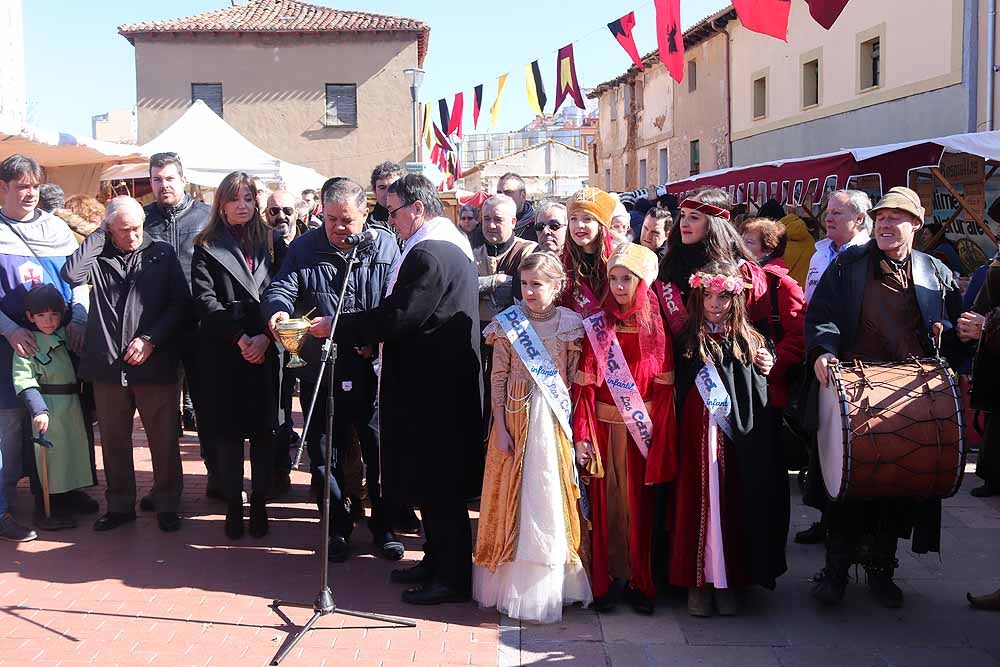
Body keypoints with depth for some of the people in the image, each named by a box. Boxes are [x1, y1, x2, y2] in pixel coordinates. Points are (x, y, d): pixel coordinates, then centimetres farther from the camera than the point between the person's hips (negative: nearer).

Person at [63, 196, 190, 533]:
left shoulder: (162, 254, 2)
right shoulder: (99, 256, 6)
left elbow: (180, 304, -2)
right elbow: (71, 273, -15)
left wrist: (150, 339, -11)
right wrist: (98, 236, -7)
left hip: (155, 365, -2)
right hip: (108, 367, 2)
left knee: (164, 440, 6)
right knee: (113, 441, 12)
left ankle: (167, 504, 22)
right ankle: (119, 505, 28)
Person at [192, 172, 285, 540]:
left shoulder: (272, 242, 10)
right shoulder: (208, 247, 6)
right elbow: (205, 300, -4)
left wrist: (265, 337, -11)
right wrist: (239, 337, -14)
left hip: (266, 352, 1)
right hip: (223, 353, -1)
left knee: (263, 430, 4)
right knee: (228, 431, 2)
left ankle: (259, 505, 14)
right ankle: (233, 506, 12)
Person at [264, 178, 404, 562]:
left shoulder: (385, 247, -3)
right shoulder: (304, 248, 4)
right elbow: (280, 289, -4)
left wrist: (339, 326, -21)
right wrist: (278, 310, -28)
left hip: (373, 369, -2)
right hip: (320, 373, 2)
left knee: (380, 453, 8)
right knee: (325, 456, 11)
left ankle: (384, 527, 26)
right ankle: (338, 528, 28)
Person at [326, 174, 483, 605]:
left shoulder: (428, 254, -20)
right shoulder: (452, 245, 13)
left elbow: (396, 317, -22)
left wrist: (338, 327, -13)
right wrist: (368, 333, 11)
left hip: (431, 387, -10)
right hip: (442, 380, 10)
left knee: (437, 485, 0)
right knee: (434, 479, 18)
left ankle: (453, 577, 11)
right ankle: (438, 560, 31)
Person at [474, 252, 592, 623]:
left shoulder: (570, 324, 0)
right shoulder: (508, 323, -1)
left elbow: (575, 379, 3)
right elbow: (498, 378, -1)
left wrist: (571, 424, -3)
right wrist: (500, 428, -7)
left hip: (554, 421, 1)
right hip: (517, 417, 0)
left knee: (551, 498, 5)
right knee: (515, 498, 4)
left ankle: (551, 586, 20)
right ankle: (511, 581, 16)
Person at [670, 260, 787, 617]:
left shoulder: (749, 340, 8)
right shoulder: (687, 340, 1)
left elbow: (760, 395, 15)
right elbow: (674, 391, -1)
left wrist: (767, 369, -2)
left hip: (735, 441, 2)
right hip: (695, 437, -1)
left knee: (732, 503, 5)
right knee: (697, 502, 0)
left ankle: (729, 581, 18)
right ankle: (697, 581, 12)